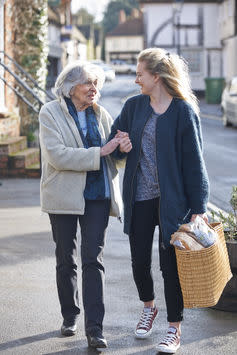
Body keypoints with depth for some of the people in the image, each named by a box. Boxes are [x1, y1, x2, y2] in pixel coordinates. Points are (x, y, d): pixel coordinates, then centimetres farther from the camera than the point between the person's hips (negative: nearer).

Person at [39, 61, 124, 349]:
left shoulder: (101, 115, 8)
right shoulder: (50, 113, -5)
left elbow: (113, 150, 18)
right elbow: (57, 155, -18)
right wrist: (99, 152, -21)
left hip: (97, 195, 2)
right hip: (64, 195, -2)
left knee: (93, 260, -4)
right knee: (66, 260, 10)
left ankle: (94, 328, -4)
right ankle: (70, 317, 27)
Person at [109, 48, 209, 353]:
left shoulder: (183, 111, -9)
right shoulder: (134, 106, 6)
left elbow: (194, 161, -8)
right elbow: (114, 143, 17)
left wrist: (198, 207, -10)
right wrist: (121, 147, -9)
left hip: (172, 199, -4)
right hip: (139, 198, 5)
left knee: (170, 264, 1)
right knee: (139, 260, 12)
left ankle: (174, 329, 17)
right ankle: (148, 307, 40)